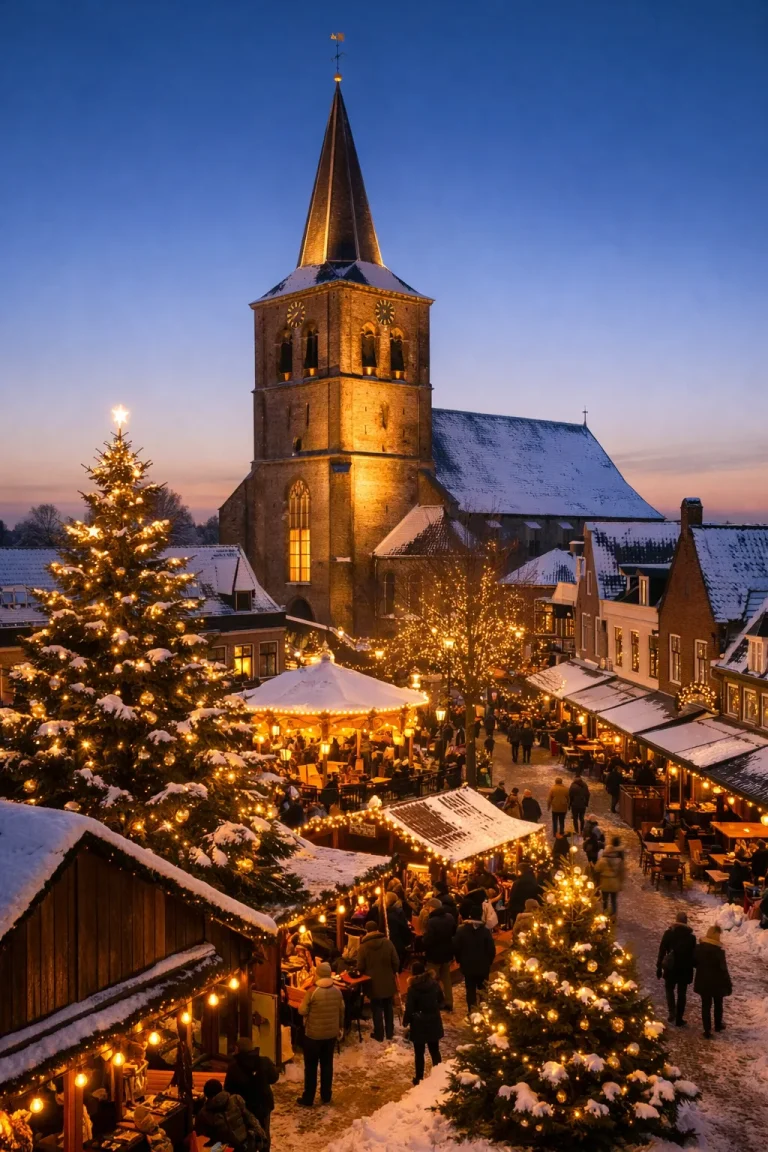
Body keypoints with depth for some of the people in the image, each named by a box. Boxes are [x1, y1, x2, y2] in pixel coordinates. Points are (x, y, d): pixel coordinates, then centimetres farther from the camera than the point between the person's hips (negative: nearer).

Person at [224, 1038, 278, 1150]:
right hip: (263, 1103, 2)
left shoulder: (234, 1067, -22)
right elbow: (273, 1078, -3)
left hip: (244, 1106, -2)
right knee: (264, 1133, 23)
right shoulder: (264, 1062, -18)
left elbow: (228, 1089, -14)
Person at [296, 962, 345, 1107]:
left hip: (313, 1034, -4)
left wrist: (303, 1002, 7)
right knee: (327, 1064, 17)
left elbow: (302, 1011, -14)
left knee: (311, 1066, 9)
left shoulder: (312, 992, -21)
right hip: (331, 1033, 4)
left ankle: (308, 1099, 16)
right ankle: (326, 1097, 25)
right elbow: (341, 1011, 6)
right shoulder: (337, 991, -5)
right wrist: (341, 1028, 20)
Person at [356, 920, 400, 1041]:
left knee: (377, 1009, 11)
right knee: (388, 1008, 17)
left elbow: (360, 967, -9)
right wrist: (394, 972, 13)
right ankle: (389, 1033, 25)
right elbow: (396, 961, -5)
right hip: (388, 981, 2)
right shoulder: (387, 942, -9)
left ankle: (379, 1034, 18)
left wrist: (365, 975, 12)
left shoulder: (363, 946, -12)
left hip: (373, 982, -2)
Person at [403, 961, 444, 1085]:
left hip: (419, 1024, -4)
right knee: (435, 1050, 18)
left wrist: (405, 1021, 1)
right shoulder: (434, 983, -8)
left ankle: (419, 1079, 18)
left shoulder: (412, 988, -20)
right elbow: (440, 999, 7)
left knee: (419, 1053, 10)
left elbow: (409, 1009, -16)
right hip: (434, 1021, 4)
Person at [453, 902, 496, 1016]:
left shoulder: (461, 930, -10)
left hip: (468, 965, 0)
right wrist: (488, 962, 6)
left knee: (470, 990, 10)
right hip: (483, 966, 0)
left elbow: (456, 948, -6)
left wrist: (460, 961, 10)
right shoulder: (486, 931, -14)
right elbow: (491, 949, -11)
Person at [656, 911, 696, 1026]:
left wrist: (659, 968, 3)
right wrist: (691, 970, 8)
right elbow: (693, 954, -2)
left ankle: (671, 1012, 7)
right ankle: (679, 1019, 16)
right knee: (681, 993, 12)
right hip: (685, 969, 0)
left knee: (669, 989, 22)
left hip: (670, 968, 0)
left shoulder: (668, 933, -8)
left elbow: (661, 952, -6)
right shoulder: (691, 936, -7)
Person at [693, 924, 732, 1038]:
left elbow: (694, 963, 4)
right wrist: (729, 985, -8)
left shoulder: (698, 947, -7)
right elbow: (724, 969, -18)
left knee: (706, 1005, 11)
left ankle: (707, 1030, 9)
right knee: (718, 1004, 21)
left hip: (703, 982, 3)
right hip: (717, 982, -2)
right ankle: (718, 1025, 38)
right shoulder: (719, 951, -21)